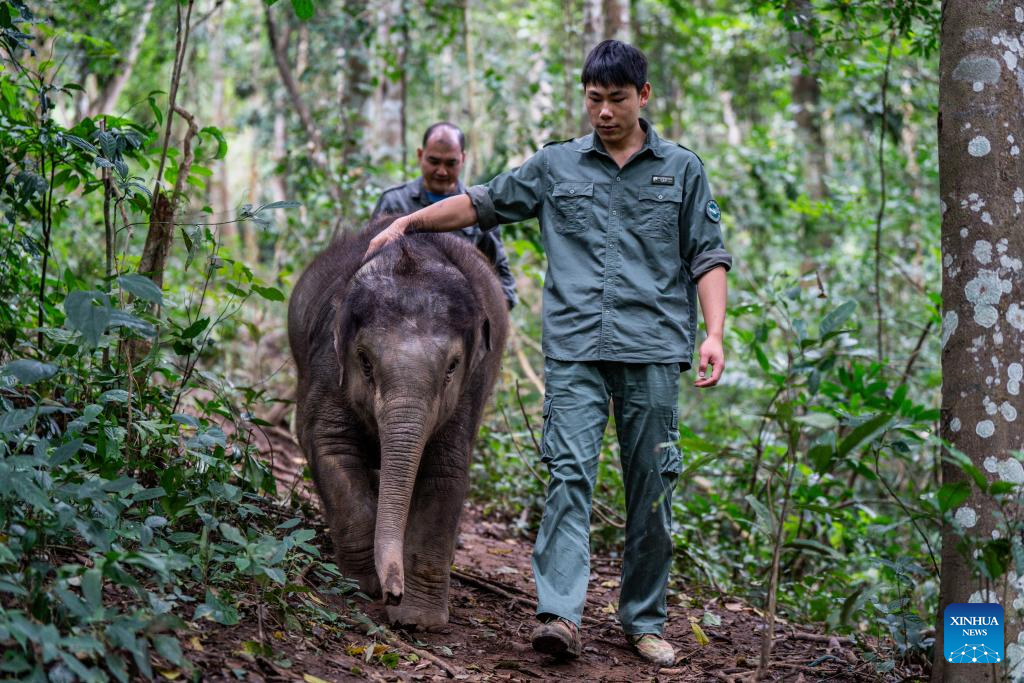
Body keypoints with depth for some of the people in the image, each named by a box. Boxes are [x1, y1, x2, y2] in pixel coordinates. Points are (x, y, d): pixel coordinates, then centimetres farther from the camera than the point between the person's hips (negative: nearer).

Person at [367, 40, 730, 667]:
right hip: (575, 350, 0)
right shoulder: (556, 166, 13)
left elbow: (708, 257, 8)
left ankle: (645, 621, 12)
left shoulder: (682, 169, 11)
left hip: (652, 353, 0)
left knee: (651, 488, 2)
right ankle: (561, 615, -20)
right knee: (570, 474, -13)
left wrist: (715, 333, -4)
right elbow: (482, 203, 21)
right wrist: (407, 222, 17)